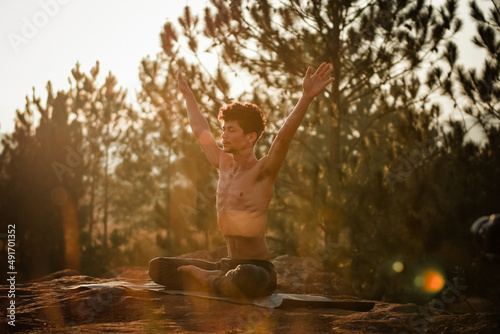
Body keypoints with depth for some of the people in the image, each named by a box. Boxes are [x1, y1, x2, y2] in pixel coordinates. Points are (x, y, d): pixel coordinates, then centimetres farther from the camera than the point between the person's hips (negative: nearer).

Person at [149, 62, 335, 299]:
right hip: (227, 265, 7)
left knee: (247, 279, -44)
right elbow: (200, 131, 25)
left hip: (258, 268, -7)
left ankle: (208, 279, -11)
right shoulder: (224, 165, 10)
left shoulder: (263, 171, -11)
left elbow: (284, 136, -28)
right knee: (158, 267, 2)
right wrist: (187, 95, 37)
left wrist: (306, 96, -41)